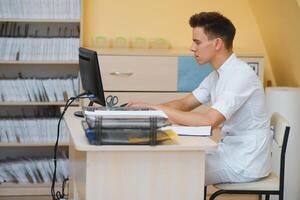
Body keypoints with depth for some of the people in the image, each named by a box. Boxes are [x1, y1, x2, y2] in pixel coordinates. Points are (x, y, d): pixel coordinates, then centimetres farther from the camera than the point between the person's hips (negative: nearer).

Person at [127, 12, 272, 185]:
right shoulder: (218, 75, 8)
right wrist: (149, 108, -5)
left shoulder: (240, 75, -22)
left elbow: (209, 121, -31)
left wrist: (158, 109, -25)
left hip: (245, 164, -8)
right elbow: (185, 104, 13)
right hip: (231, 151, 8)